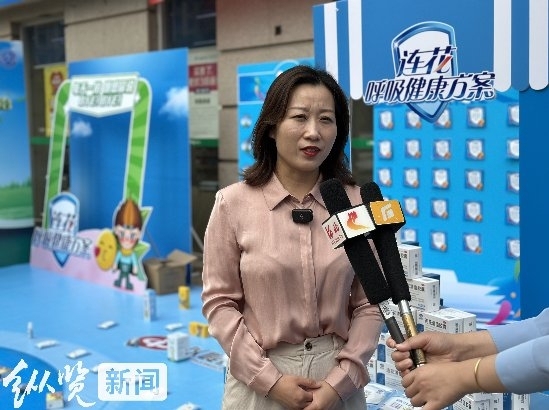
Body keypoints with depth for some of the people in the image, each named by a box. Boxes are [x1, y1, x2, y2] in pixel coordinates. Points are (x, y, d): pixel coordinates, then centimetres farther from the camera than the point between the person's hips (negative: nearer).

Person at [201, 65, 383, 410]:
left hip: (338, 378, 1)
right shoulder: (233, 203, -8)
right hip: (260, 381, -1)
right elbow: (219, 302, -6)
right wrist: (270, 378, -12)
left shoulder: (356, 203, -4)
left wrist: (340, 380, -10)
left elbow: (369, 303, -2)